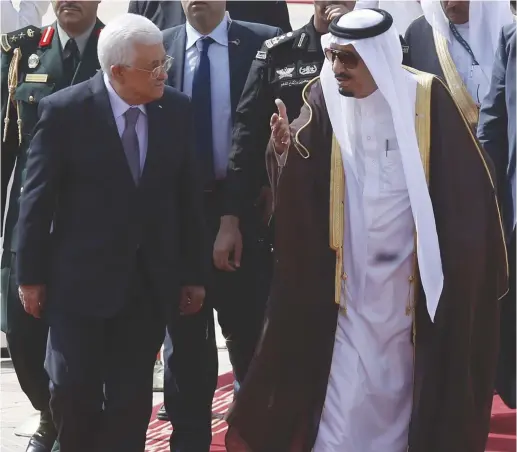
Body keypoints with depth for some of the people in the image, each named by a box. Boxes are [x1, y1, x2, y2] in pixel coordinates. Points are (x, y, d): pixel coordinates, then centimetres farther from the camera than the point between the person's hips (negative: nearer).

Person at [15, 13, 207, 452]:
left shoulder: (177, 110, -2)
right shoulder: (64, 111, -11)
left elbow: (188, 196, 4)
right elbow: (38, 198, -6)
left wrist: (194, 273, 6)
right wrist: (31, 276, -4)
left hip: (151, 280, 3)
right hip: (82, 277, -2)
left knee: (132, 396, 8)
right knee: (74, 390, 4)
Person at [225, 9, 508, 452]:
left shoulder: (426, 99, -10)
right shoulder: (323, 100, -6)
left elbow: (467, 183, -4)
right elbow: (298, 191, -10)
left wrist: (464, 263, -5)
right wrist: (285, 150, -30)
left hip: (408, 278, 0)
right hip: (345, 277, 1)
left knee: (397, 382, 14)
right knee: (342, 391, -1)